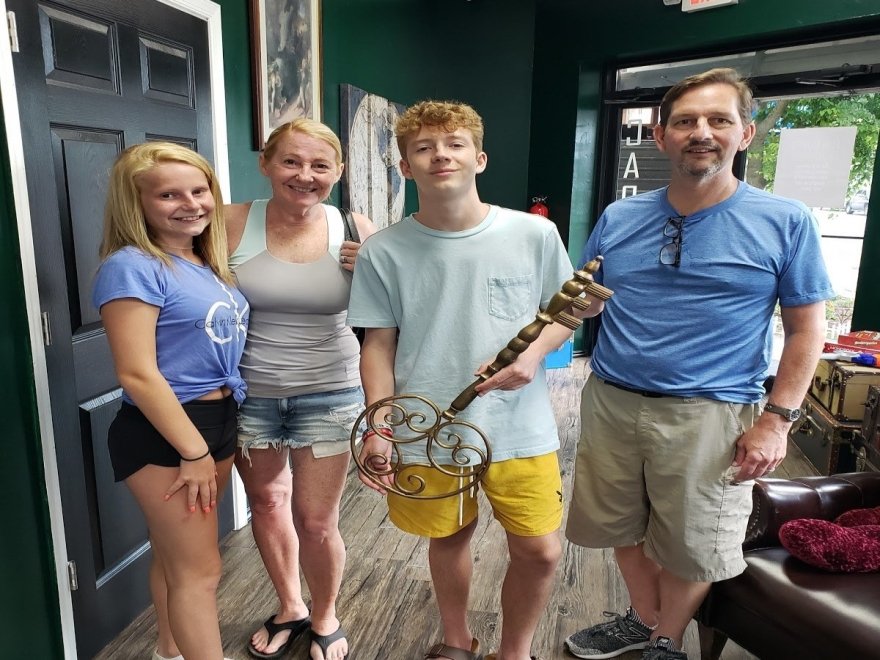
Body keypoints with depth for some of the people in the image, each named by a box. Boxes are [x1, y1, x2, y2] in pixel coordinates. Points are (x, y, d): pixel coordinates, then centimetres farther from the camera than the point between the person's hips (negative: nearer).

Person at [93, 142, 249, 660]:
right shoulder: (133, 266, -16)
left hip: (221, 421, 8)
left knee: (176, 556, 23)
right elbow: (137, 374, -21)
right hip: (164, 433, -8)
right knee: (200, 570, 3)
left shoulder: (207, 264, 7)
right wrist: (194, 451, -19)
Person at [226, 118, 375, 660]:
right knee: (266, 501, 19)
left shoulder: (355, 231, -7)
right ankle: (290, 607, 46)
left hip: (328, 393, -1)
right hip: (249, 392, 2)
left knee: (316, 521, 4)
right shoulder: (233, 223, -8)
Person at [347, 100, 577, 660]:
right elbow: (379, 345, 1)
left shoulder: (535, 234, -6)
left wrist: (535, 350, -16)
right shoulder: (383, 252, -6)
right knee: (449, 538, 18)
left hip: (519, 427, 1)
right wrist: (379, 429, -6)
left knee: (540, 551, 7)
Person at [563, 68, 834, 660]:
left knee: (689, 546, 12)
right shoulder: (618, 218, 3)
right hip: (611, 404, 4)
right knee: (622, 527, 18)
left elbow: (807, 328, -1)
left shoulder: (785, 222, -5)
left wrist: (777, 420, -7)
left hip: (710, 417, -3)